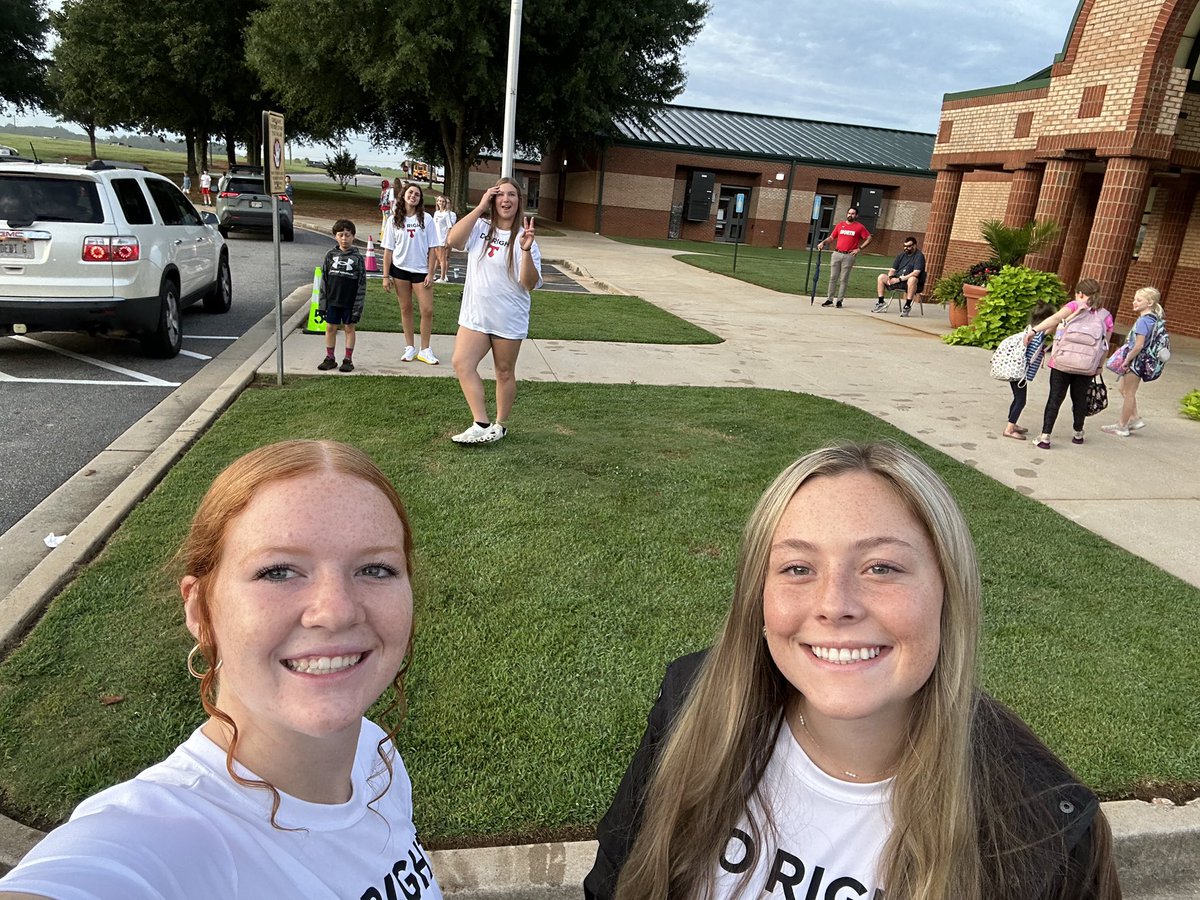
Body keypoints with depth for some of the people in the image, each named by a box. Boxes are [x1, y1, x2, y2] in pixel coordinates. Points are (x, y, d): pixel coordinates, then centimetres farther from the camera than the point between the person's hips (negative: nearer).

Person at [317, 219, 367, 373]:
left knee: (349, 328, 6)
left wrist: (358, 308, -10)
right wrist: (322, 304, 3)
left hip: (349, 302, -3)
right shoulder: (330, 255, 3)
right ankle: (330, 358, 19)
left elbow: (362, 285, -5)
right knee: (330, 328, 8)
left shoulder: (357, 258, -5)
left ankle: (348, 359, 15)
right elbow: (324, 280, 7)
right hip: (332, 301, 3)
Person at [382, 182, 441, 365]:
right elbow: (388, 250, 4)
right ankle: (410, 348, 18)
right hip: (400, 269, 1)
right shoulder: (394, 220, 2)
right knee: (405, 309, 8)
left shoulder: (426, 219, -1)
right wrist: (386, 276, -1)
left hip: (421, 270, -1)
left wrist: (430, 273, -7)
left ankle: (425, 350, 6)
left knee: (427, 310, -5)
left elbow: (431, 248, -1)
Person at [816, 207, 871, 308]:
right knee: (833, 278, 3)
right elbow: (831, 237, 14)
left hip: (849, 256, -3)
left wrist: (859, 248, -4)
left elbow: (869, 238, 4)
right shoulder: (840, 225, 11)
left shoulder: (859, 227, 2)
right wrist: (823, 242, -3)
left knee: (844, 279, -1)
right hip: (837, 254, 3)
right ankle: (829, 300, 7)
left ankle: (840, 300, 4)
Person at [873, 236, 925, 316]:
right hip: (897, 280, 7)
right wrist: (890, 277, -10)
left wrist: (900, 279, -24)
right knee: (881, 277, -5)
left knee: (912, 279, -41)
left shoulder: (919, 256, -8)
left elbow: (916, 273, -21)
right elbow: (892, 269, 13)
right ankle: (881, 302, -5)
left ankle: (908, 306, -36)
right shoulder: (901, 255, 13)